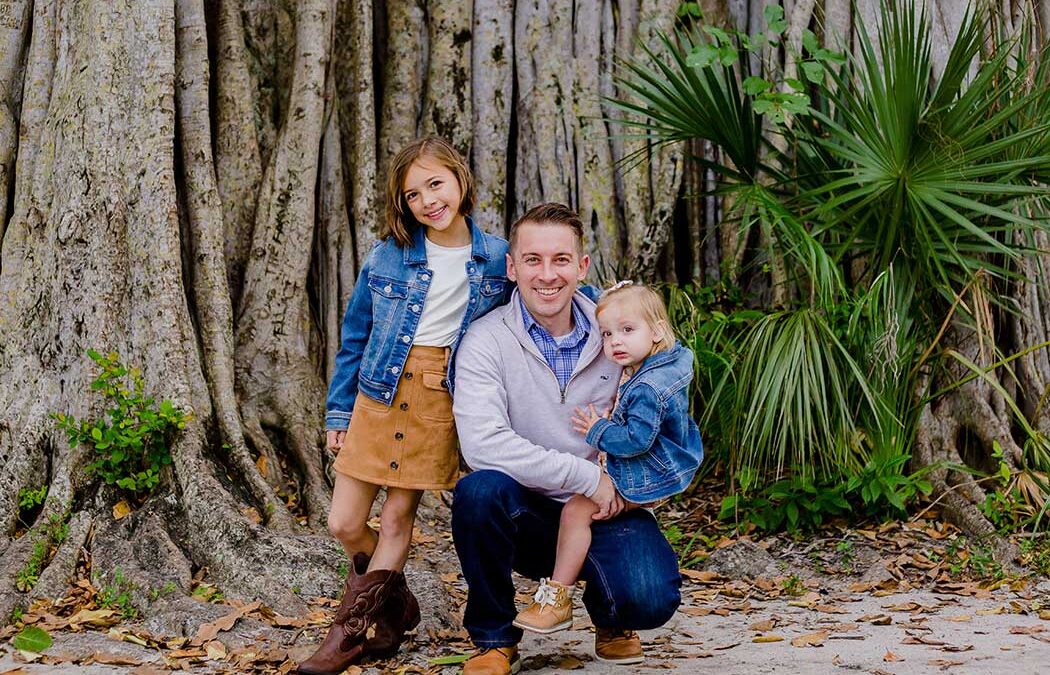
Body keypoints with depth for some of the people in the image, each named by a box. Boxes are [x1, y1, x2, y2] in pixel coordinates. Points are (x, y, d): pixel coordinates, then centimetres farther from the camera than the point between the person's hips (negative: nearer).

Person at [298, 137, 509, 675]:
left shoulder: (496, 259, -1)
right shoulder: (388, 255, 1)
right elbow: (355, 335, 8)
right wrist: (339, 410, 8)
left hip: (442, 400, -2)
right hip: (379, 392, 2)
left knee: (397, 516, 1)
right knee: (344, 524, 2)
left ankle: (354, 630, 11)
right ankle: (395, 611, 24)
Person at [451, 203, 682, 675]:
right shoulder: (486, 342, -10)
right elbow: (483, 443, -24)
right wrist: (587, 476, -23)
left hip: (604, 512, 2)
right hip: (526, 516, -1)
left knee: (651, 600, -26)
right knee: (479, 490, -34)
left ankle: (609, 615, 16)